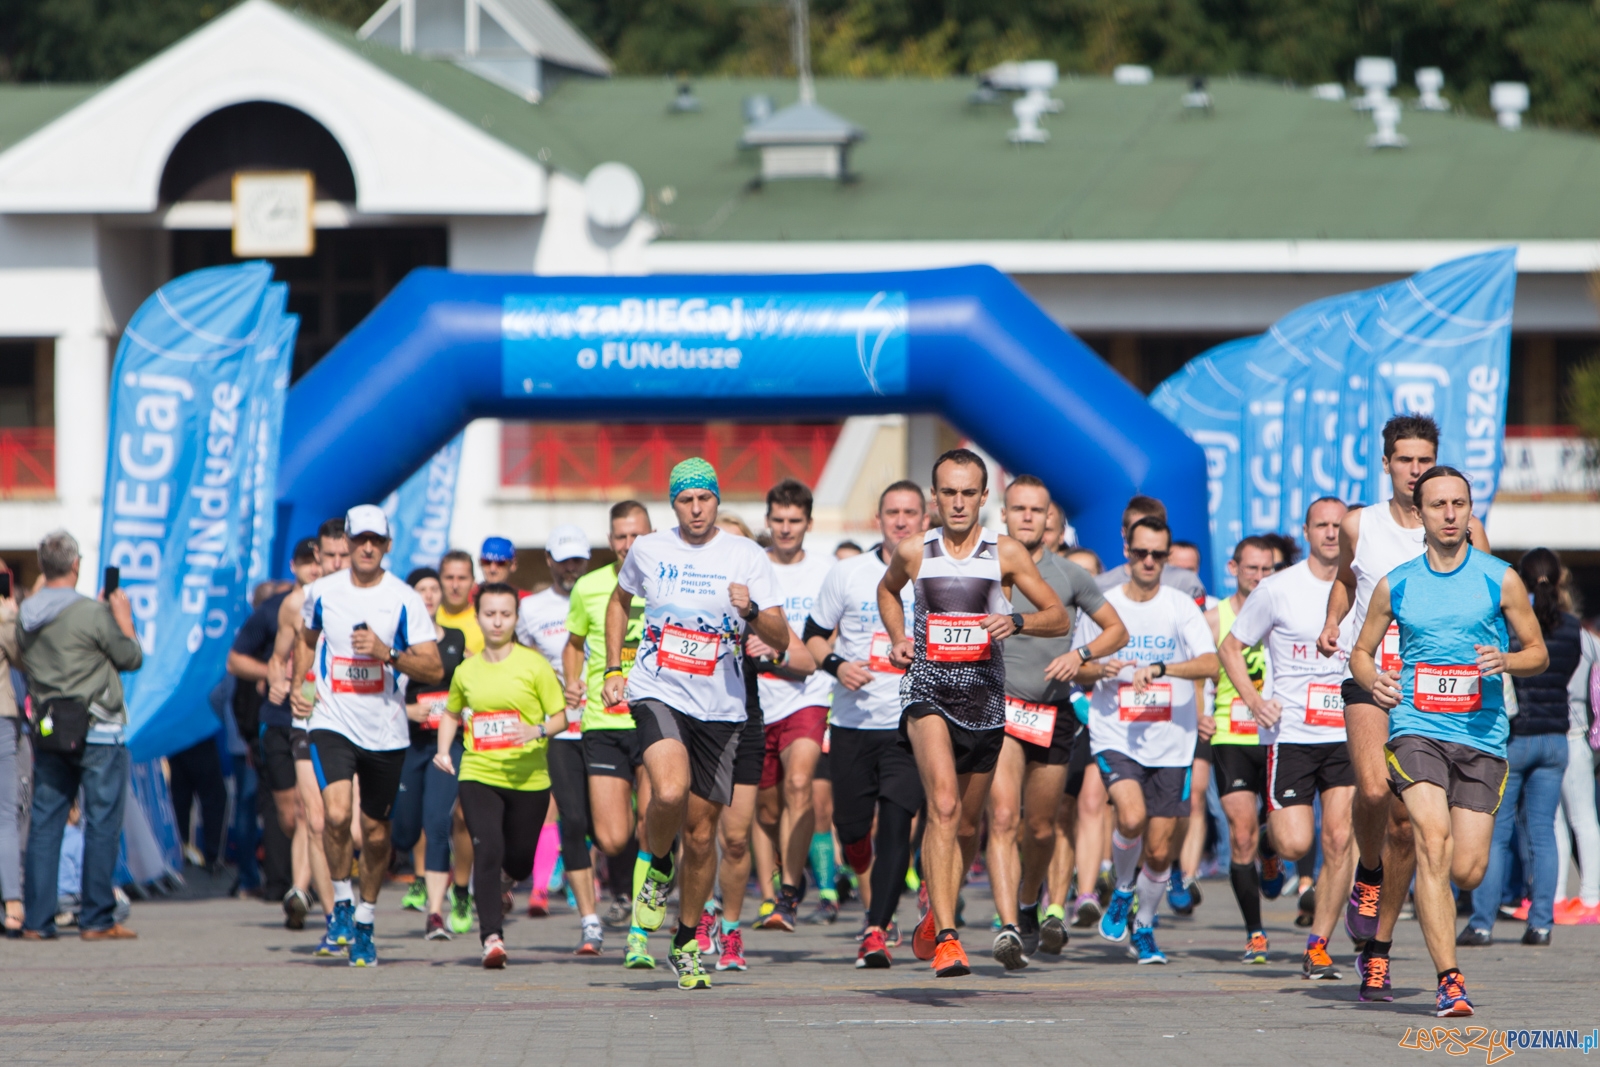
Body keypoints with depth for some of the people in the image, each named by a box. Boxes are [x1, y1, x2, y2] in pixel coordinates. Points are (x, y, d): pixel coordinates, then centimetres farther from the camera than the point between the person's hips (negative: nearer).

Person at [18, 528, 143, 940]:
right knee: (102, 824, 0)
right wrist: (122, 617, 13)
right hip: (96, 730, -6)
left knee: (44, 823, 8)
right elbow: (132, 658, -5)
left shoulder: (25, 616, 5)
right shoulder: (90, 614, -14)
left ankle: (36, 919, 6)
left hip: (48, 731, 6)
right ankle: (96, 919, -1)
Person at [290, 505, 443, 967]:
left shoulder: (404, 600, -4)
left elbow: (434, 669, -7)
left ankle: (365, 923, 28)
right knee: (336, 813, -23)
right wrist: (298, 683, 9)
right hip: (332, 723, 0)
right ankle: (342, 902, -2)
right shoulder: (321, 592, 2)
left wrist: (387, 653, -21)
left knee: (376, 832, 8)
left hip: (386, 732, 0)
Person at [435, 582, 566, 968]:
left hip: (528, 777, -1)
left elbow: (560, 717, 0)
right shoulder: (466, 671, 7)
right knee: (488, 852, -18)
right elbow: (451, 713, 25)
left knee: (519, 863, 8)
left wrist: (539, 730, -21)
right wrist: (443, 750, 8)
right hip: (478, 775, 1)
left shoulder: (533, 665, -2)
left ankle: (503, 883, 46)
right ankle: (492, 936, -18)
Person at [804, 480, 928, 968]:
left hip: (911, 725, -2)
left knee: (895, 824, -16)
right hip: (852, 723, 2)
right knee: (852, 827, 6)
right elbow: (814, 635, 11)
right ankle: (876, 911, 31)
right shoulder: (848, 574, 5)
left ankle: (877, 932, -14)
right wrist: (836, 665, -8)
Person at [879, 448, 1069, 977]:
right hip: (928, 690, -2)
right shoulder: (913, 552, 2)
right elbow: (887, 590, 25)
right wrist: (898, 637, 7)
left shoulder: (1006, 553, -1)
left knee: (967, 823, 14)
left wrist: (1016, 621, -17)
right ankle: (946, 937, -29)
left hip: (984, 695, 2)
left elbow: (1059, 618, 3)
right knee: (943, 805, -23)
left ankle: (934, 916, 40)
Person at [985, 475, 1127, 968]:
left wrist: (1080, 655, -5)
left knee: (1040, 828, 11)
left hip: (1054, 714, 2)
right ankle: (1009, 929, -27)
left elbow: (1117, 629, 13)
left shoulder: (1071, 576, 6)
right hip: (999, 706, -2)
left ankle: (1029, 905, 40)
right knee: (1003, 818, -18)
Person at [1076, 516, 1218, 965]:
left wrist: (1158, 668, -26)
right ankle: (1122, 890, 2)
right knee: (1131, 816, -27)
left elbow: (1210, 664, -12)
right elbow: (1077, 668, 15)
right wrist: (1100, 670, -9)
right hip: (1114, 737, -1)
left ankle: (1144, 927, 27)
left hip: (1170, 743, 1)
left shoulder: (1182, 607, 0)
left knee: (1159, 851, 2)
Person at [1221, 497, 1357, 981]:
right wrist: (1253, 699, -8)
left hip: (1347, 735, 2)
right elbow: (1231, 648, 7)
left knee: (1338, 840, -9)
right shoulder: (1278, 589, -1)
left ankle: (1318, 945, 2)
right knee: (1295, 844, -10)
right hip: (1290, 734, -2)